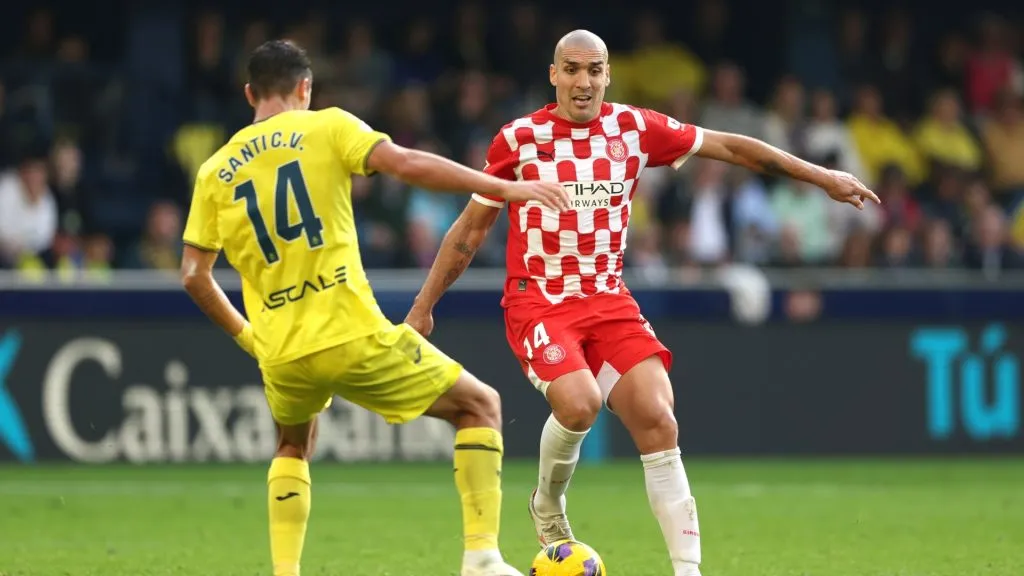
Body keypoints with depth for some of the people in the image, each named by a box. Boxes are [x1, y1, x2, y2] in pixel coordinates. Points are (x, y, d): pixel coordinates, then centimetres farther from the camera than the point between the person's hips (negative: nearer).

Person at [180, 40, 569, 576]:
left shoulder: (214, 171, 11)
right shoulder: (326, 127, 2)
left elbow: (194, 275, 10)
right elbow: (406, 164, -12)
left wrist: (244, 333, 25)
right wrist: (506, 188, -10)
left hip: (282, 355, 4)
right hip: (354, 336, -4)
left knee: (293, 446, 34)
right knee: (480, 407, 12)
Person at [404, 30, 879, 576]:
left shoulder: (635, 129, 1)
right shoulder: (518, 139, -4)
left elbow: (728, 146, 9)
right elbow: (470, 228, 6)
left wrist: (819, 176, 8)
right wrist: (423, 306, 7)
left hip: (609, 301, 3)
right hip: (537, 302, -3)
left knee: (657, 420, -13)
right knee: (578, 402, -29)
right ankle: (548, 506, 3)